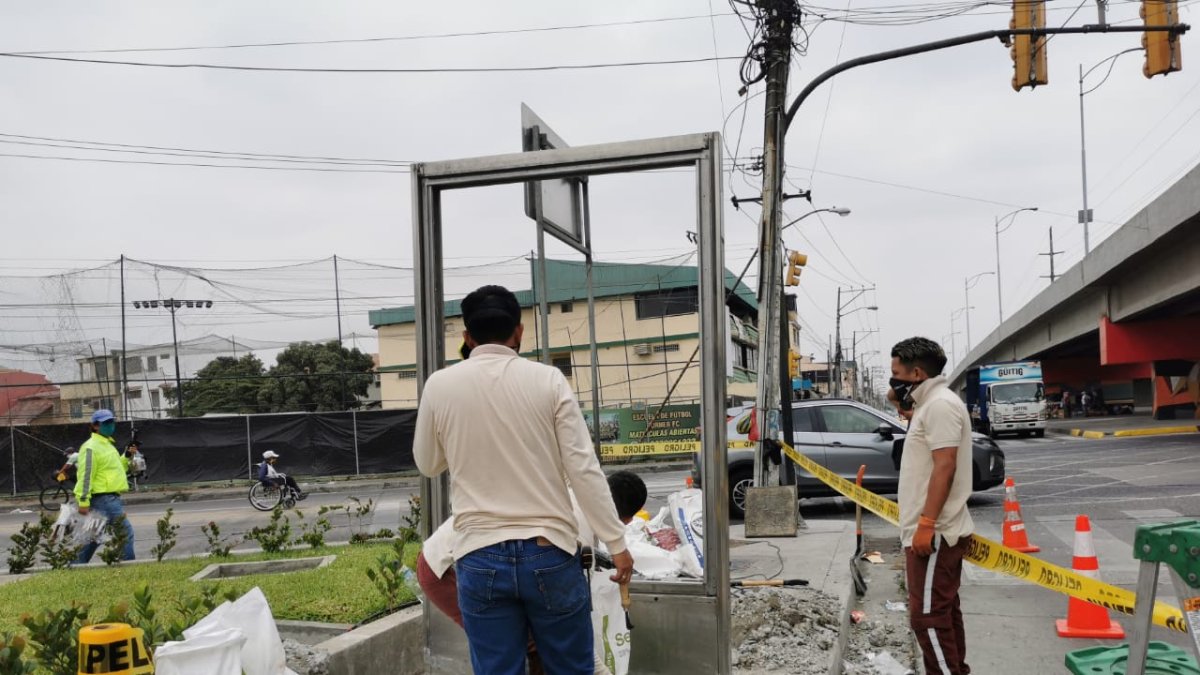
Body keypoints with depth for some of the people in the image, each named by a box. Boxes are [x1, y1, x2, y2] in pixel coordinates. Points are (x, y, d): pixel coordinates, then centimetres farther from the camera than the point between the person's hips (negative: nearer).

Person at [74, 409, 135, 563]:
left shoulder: (108, 445, 20)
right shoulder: (91, 447, -12)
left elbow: (116, 468, 27)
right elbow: (85, 476, -17)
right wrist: (83, 501, -21)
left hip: (110, 498, 10)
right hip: (104, 498, -10)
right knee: (126, 532, -11)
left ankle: (78, 566, 22)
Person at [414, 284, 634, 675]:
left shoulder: (440, 386, 0)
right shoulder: (547, 380, -4)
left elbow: (427, 465, 14)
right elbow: (583, 469, -7)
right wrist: (616, 543, -2)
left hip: (480, 558, 1)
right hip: (548, 552, -1)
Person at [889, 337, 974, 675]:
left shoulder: (941, 404, -17)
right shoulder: (930, 403, 15)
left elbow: (944, 467, -24)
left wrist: (926, 524, -26)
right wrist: (905, 406, 16)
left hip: (933, 533, -11)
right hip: (940, 531, 11)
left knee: (928, 616, -7)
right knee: (943, 611, 17)